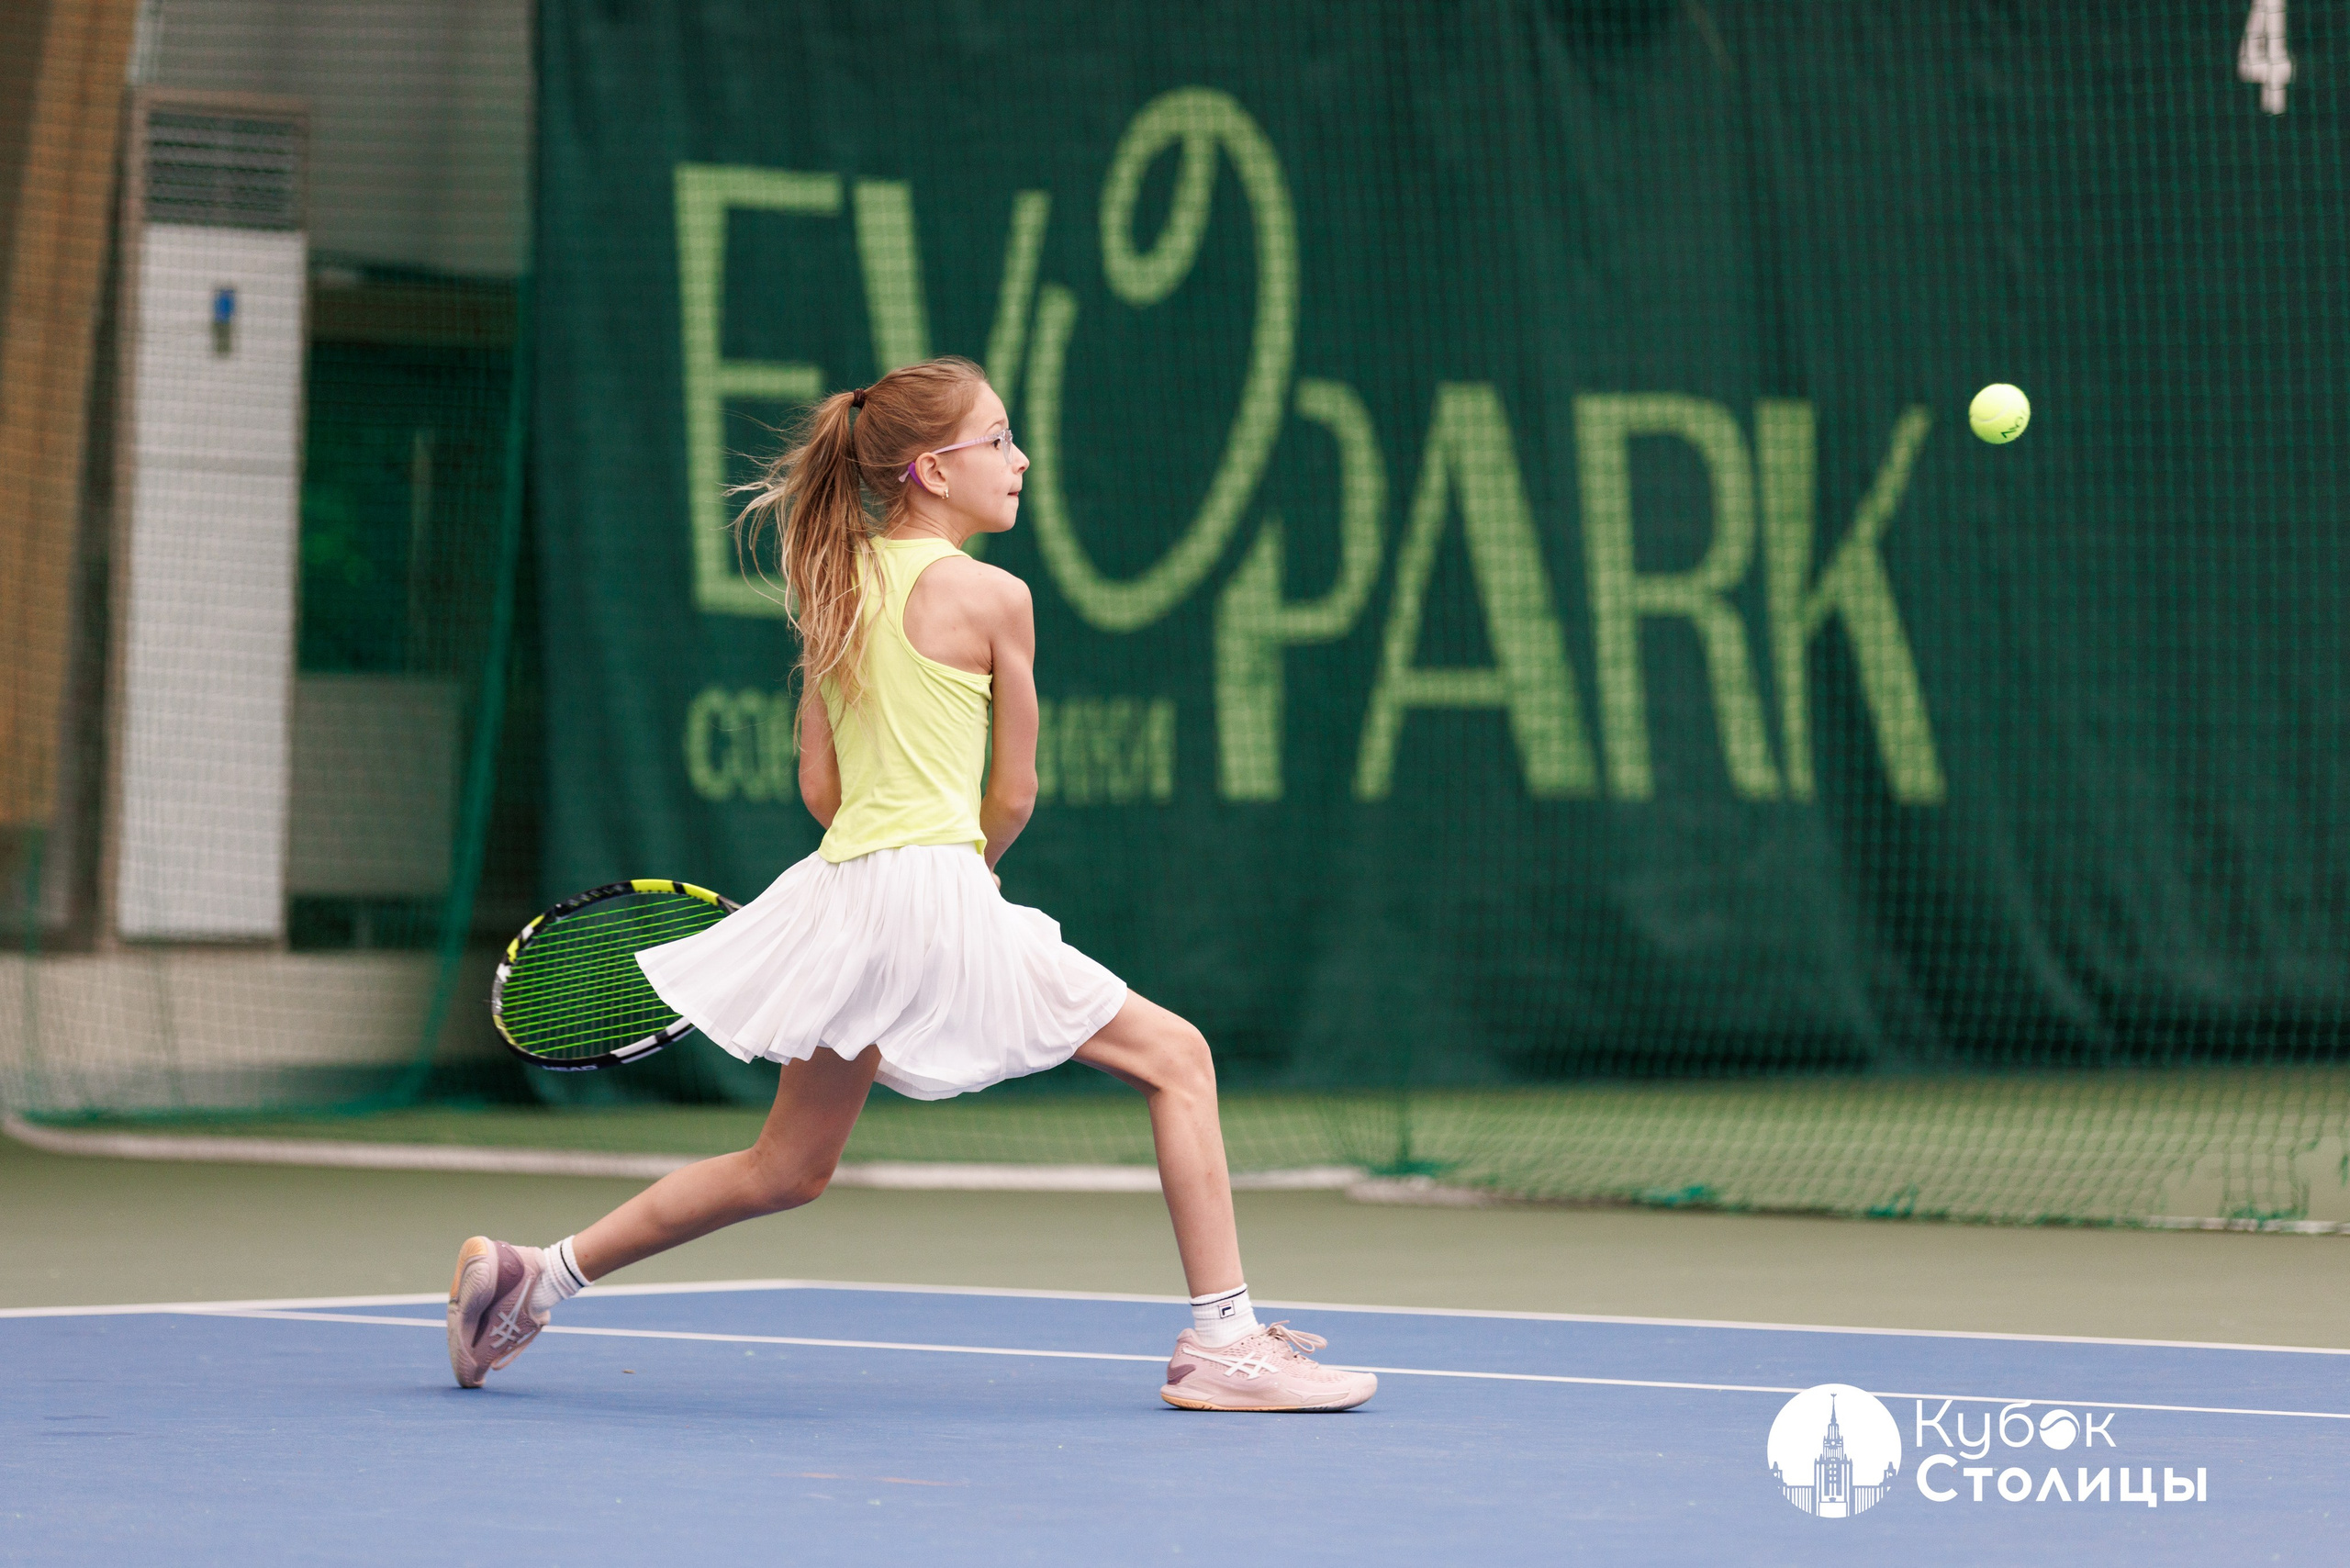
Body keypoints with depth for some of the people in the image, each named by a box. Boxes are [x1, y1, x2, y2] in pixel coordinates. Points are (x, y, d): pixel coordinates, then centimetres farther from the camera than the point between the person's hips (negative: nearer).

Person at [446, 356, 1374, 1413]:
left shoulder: (835, 586, 11)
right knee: (1175, 1057, 1)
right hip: (942, 897, -7)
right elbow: (1012, 797, -1)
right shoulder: (991, 597, -7)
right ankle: (1221, 1342, -5)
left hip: (838, 889, 7)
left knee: (788, 1168, 23)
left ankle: (536, 1277, 23)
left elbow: (820, 788, 13)